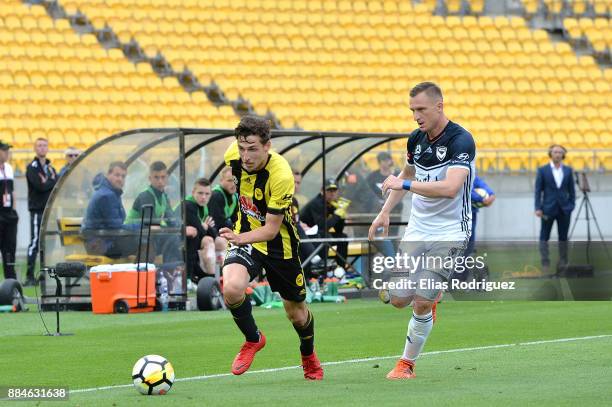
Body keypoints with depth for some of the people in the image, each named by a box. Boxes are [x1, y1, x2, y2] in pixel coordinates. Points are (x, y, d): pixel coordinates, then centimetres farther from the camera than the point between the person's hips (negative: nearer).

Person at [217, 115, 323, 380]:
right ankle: (253, 339, 2)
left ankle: (309, 356, 46)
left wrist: (240, 238, -46)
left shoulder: (281, 176, -31)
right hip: (245, 234, 3)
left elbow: (271, 229, -28)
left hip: (278, 242, -3)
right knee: (231, 288, -27)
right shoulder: (234, 155, -16)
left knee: (296, 313, 12)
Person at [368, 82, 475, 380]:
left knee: (421, 303, -14)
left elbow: (450, 187, -31)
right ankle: (432, 293, 35)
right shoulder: (416, 139, 5)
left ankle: (407, 363, 4)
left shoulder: (461, 141, -18)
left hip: (449, 233, -7)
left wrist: (404, 184, -26)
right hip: (417, 230, 7)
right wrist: (385, 211, 21)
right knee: (398, 299, 1)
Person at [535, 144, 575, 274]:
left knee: (563, 237, 6)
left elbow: (571, 190, 9)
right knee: (544, 238, -1)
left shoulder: (568, 170, 6)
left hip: (564, 209, 2)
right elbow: (538, 190, -2)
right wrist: (538, 208, -9)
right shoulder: (543, 170, -1)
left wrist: (572, 205, 0)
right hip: (548, 208, -2)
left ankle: (563, 264, 12)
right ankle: (545, 264, 2)